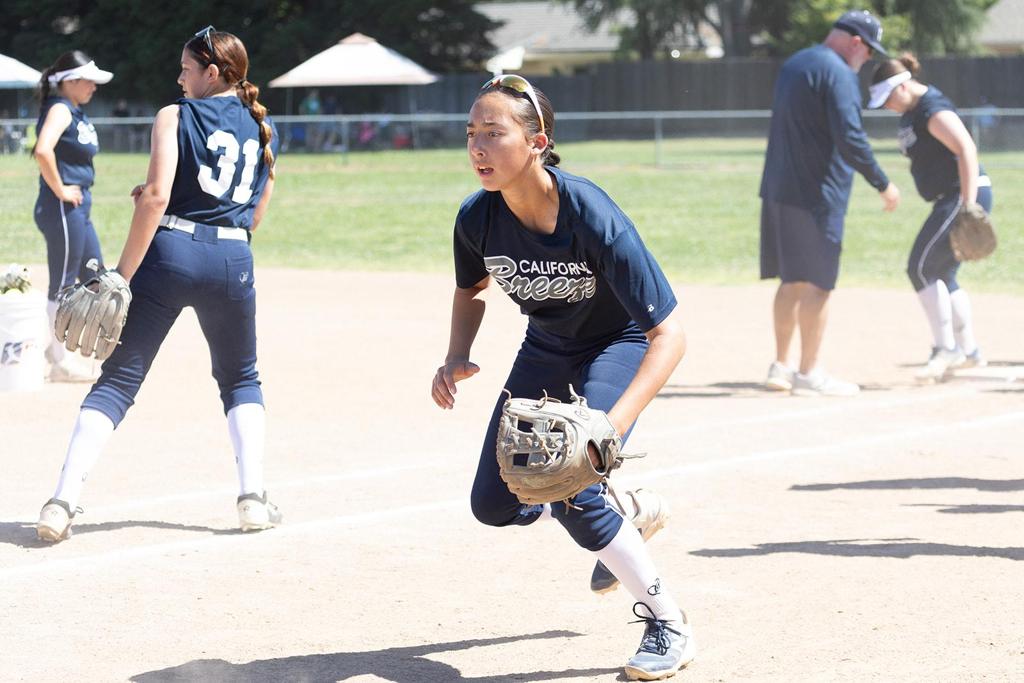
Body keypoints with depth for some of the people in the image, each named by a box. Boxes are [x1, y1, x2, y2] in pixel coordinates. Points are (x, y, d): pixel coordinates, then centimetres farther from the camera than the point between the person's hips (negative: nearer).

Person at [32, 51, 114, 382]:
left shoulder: (76, 112, 14)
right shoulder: (60, 109, -14)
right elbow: (43, 150, -31)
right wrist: (59, 190, -21)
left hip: (78, 210, 10)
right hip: (62, 208, -10)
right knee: (63, 285, -2)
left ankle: (57, 349, 21)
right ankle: (60, 362, 5)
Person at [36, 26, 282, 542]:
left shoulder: (175, 116, 2)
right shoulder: (263, 130, 17)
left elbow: (157, 196, -11)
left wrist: (123, 273, -10)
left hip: (169, 252, -3)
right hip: (233, 261, 3)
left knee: (117, 378, -2)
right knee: (241, 380, 23)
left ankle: (63, 501, -12)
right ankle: (253, 497, 10)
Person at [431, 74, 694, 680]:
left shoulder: (594, 219, -36)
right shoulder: (478, 218, -21)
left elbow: (669, 336, -35)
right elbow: (473, 287, 5)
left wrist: (612, 425, -48)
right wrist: (456, 360, -14)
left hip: (620, 346, -6)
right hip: (547, 349, 6)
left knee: (570, 491, -25)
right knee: (494, 504, 6)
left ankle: (669, 625, -6)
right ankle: (628, 514, 32)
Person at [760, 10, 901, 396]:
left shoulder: (794, 64, 17)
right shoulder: (837, 73, -13)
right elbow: (850, 139, -21)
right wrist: (883, 185, -15)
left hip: (778, 191, 9)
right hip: (816, 195, -9)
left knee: (792, 281, 15)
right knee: (817, 283, -4)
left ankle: (781, 368, 19)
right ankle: (809, 375, -2)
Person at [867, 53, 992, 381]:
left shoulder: (933, 110, -18)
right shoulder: (910, 111, 12)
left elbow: (967, 150, -27)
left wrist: (968, 205, -33)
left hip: (965, 196, -10)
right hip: (948, 199, 10)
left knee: (922, 268, -13)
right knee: (941, 274, 14)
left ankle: (945, 349, -9)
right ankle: (968, 352, 22)